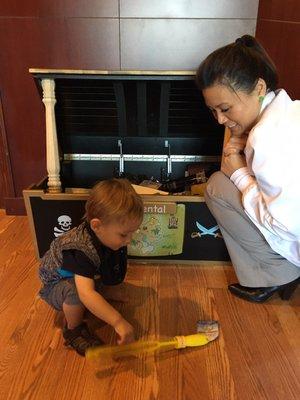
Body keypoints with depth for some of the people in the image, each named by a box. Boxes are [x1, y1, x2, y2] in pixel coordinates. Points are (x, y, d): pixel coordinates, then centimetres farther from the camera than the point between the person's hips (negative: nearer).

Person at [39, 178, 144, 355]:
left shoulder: (109, 235, -19)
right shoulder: (81, 250, -42)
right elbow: (86, 294, -50)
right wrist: (118, 321, -52)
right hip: (56, 285, -7)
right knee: (76, 291, -38)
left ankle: (84, 307, 6)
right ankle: (74, 330, -9)